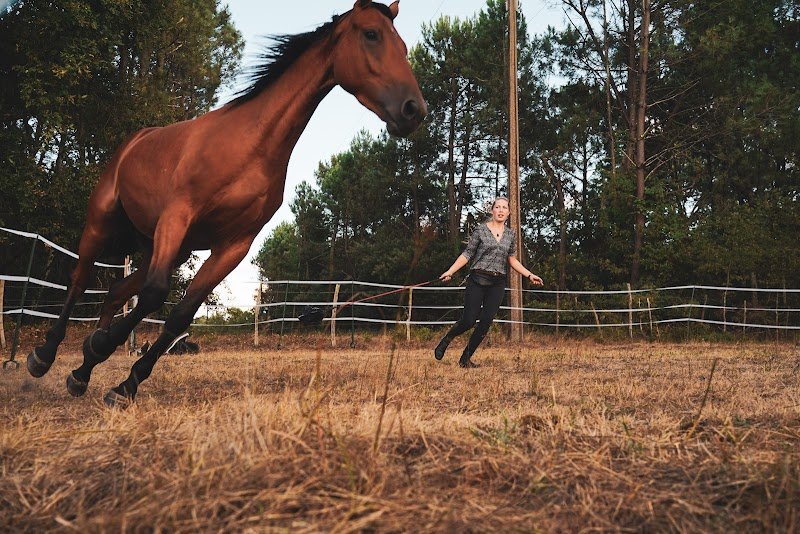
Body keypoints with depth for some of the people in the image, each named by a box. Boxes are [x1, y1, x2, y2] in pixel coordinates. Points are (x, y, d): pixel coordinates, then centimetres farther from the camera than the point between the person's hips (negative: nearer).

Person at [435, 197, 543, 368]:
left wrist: (529, 275, 11)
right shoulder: (481, 230, -1)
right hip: (477, 280, -4)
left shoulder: (510, 234, 11)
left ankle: (466, 358, 9)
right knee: (468, 321, -8)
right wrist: (450, 271, -11)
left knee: (486, 323, -3)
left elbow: (512, 260, 18)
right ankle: (445, 341, 20)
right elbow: (467, 254, -2)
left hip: (497, 284, 4)